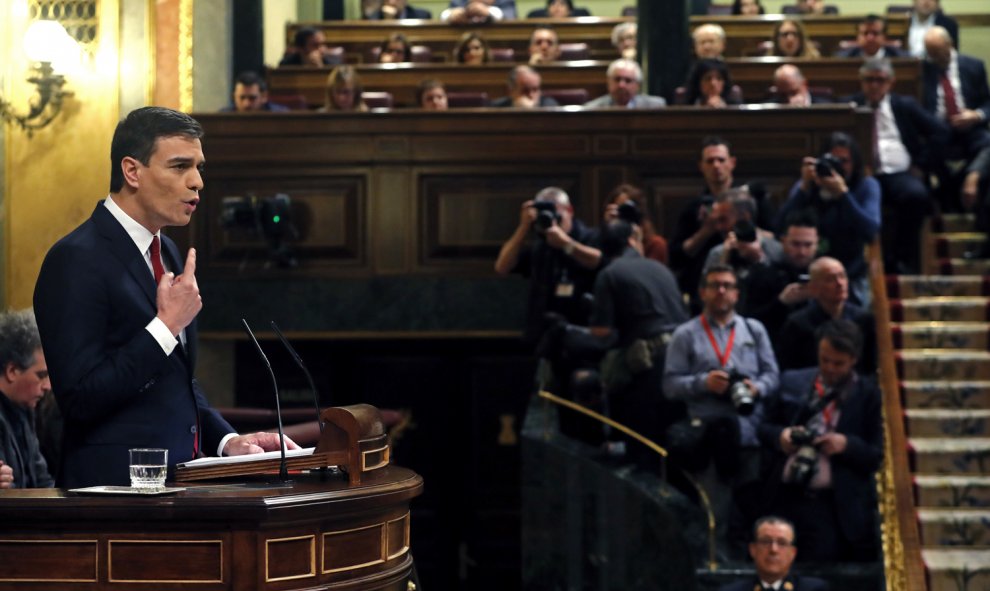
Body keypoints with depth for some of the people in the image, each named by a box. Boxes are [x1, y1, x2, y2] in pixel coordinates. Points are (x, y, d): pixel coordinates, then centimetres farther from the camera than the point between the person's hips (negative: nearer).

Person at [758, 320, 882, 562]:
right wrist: (779, 436, -5)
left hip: (836, 508, -3)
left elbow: (878, 455, -1)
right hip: (788, 497, 3)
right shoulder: (793, 383, 11)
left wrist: (847, 445, -18)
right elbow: (764, 429, 17)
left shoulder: (869, 395, 1)